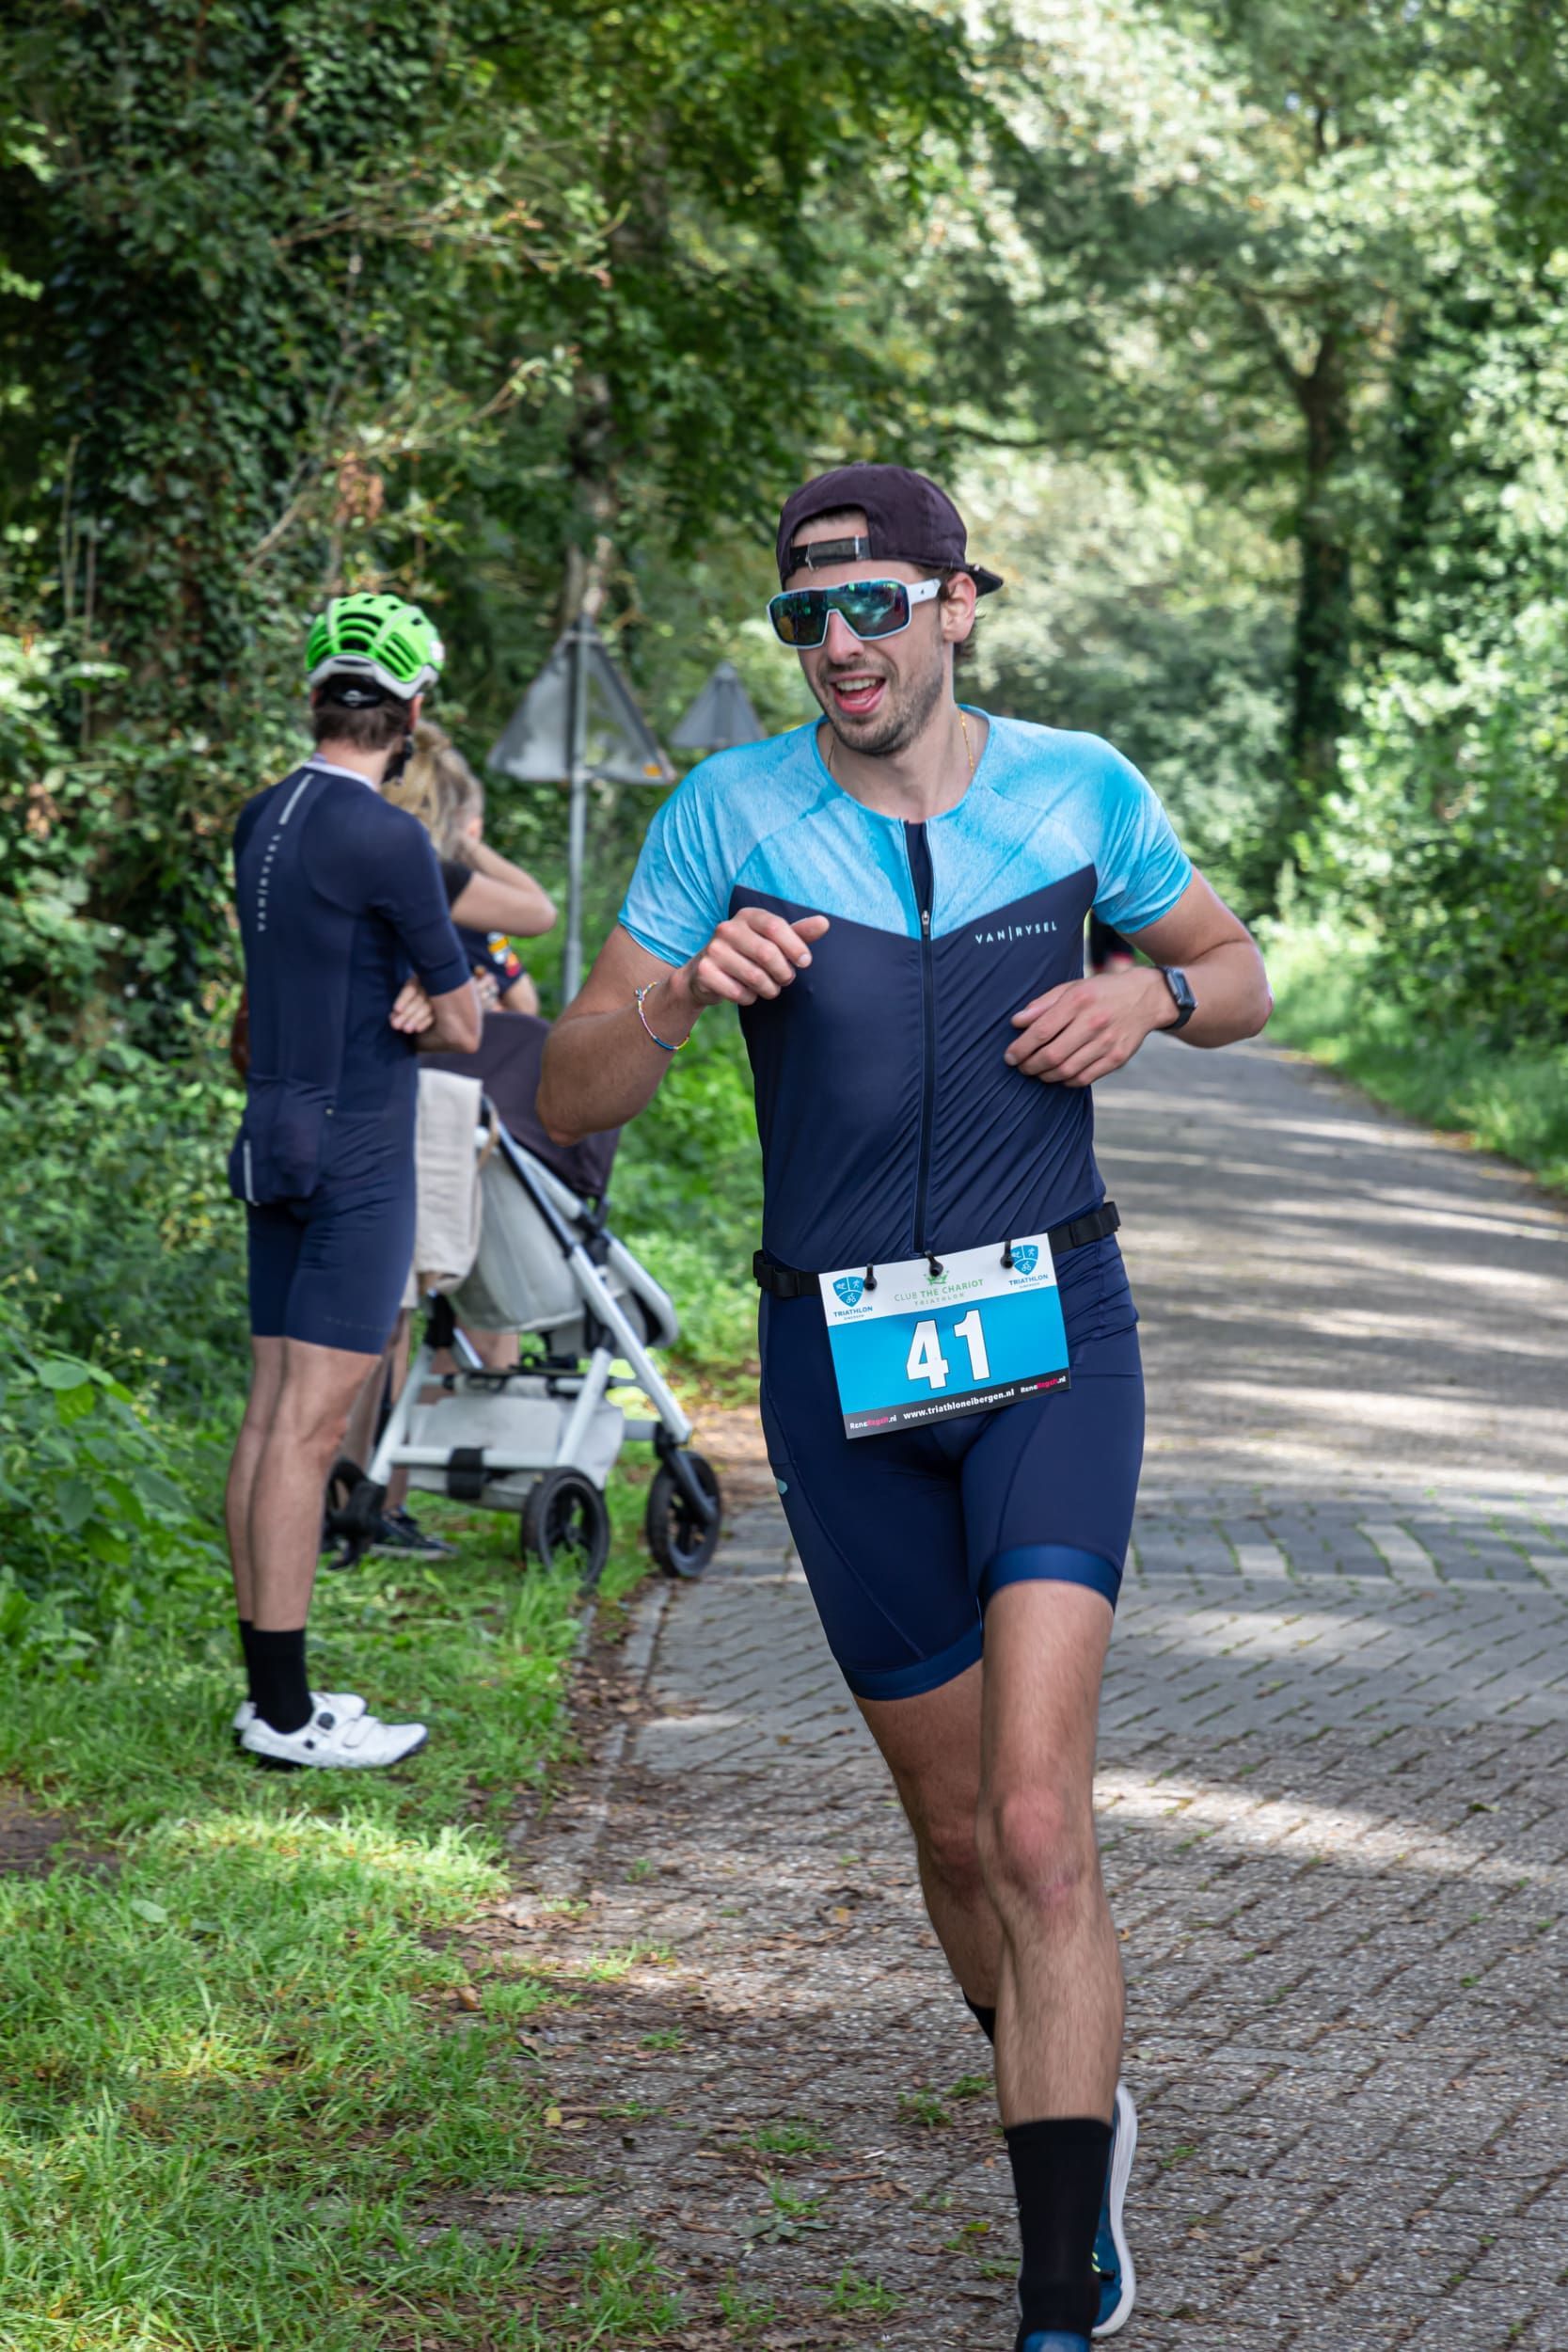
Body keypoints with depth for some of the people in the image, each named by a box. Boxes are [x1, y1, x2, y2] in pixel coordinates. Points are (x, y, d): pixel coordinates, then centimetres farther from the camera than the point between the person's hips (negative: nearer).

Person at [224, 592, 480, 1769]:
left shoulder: (264, 821, 10)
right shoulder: (386, 839, -16)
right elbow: (463, 1025, -9)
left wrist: (402, 1000, 3)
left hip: (276, 1142, 9)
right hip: (355, 1158, -9)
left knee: (273, 1413, 9)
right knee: (311, 1423, -8)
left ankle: (271, 1689, 14)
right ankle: (288, 1713, -6)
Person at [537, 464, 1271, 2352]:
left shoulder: (1078, 789, -1)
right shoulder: (731, 813, -4)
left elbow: (1238, 974, 16)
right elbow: (570, 1099, -3)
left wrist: (1148, 998, -7)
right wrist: (680, 994, -23)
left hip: (1046, 1337, -1)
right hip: (840, 1356, 1)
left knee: (1038, 1821, -17)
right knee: (955, 1824, 13)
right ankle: (1075, 2120, 42)